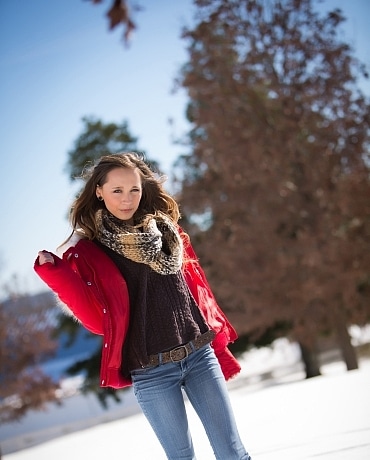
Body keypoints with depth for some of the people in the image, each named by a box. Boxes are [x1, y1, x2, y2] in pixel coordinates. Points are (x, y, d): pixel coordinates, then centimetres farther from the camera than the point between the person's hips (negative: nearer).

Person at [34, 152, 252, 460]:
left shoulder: (167, 230, 8)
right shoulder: (87, 250, -2)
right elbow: (97, 320, -10)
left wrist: (218, 346, 15)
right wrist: (53, 270, -20)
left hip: (200, 356, 3)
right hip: (151, 371, -3)